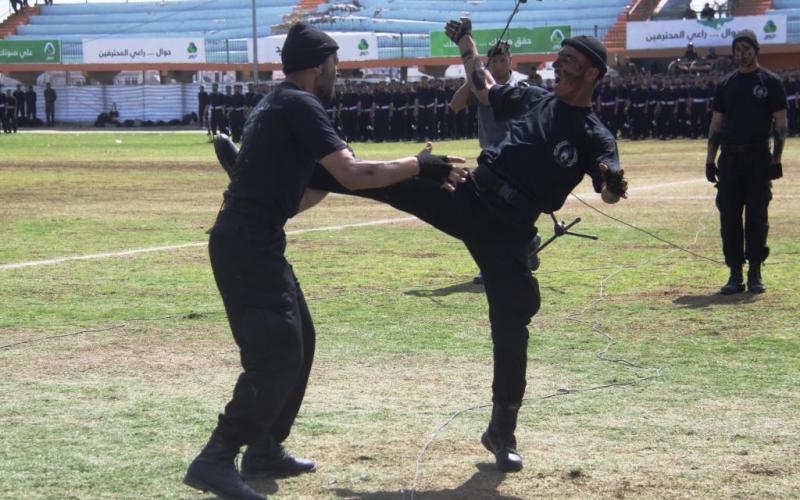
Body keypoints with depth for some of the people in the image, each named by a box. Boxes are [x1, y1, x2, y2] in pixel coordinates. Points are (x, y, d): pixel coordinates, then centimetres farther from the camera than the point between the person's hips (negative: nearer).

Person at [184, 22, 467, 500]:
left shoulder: (279, 105, 20)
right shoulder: (300, 106, -12)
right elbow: (353, 175, -20)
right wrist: (418, 166, -10)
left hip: (253, 242, 10)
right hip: (248, 244, -10)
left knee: (298, 343, 18)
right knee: (278, 354, -12)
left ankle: (265, 450, 25)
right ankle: (216, 460, -14)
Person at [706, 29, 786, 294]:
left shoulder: (771, 82, 3)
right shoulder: (725, 84, 13)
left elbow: (780, 123, 0)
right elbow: (716, 124, 13)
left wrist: (776, 159, -8)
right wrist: (710, 160, 6)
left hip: (759, 157, -3)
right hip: (729, 157, 3)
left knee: (757, 217, -1)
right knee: (729, 217, 1)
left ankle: (755, 273, 7)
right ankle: (735, 275, 7)